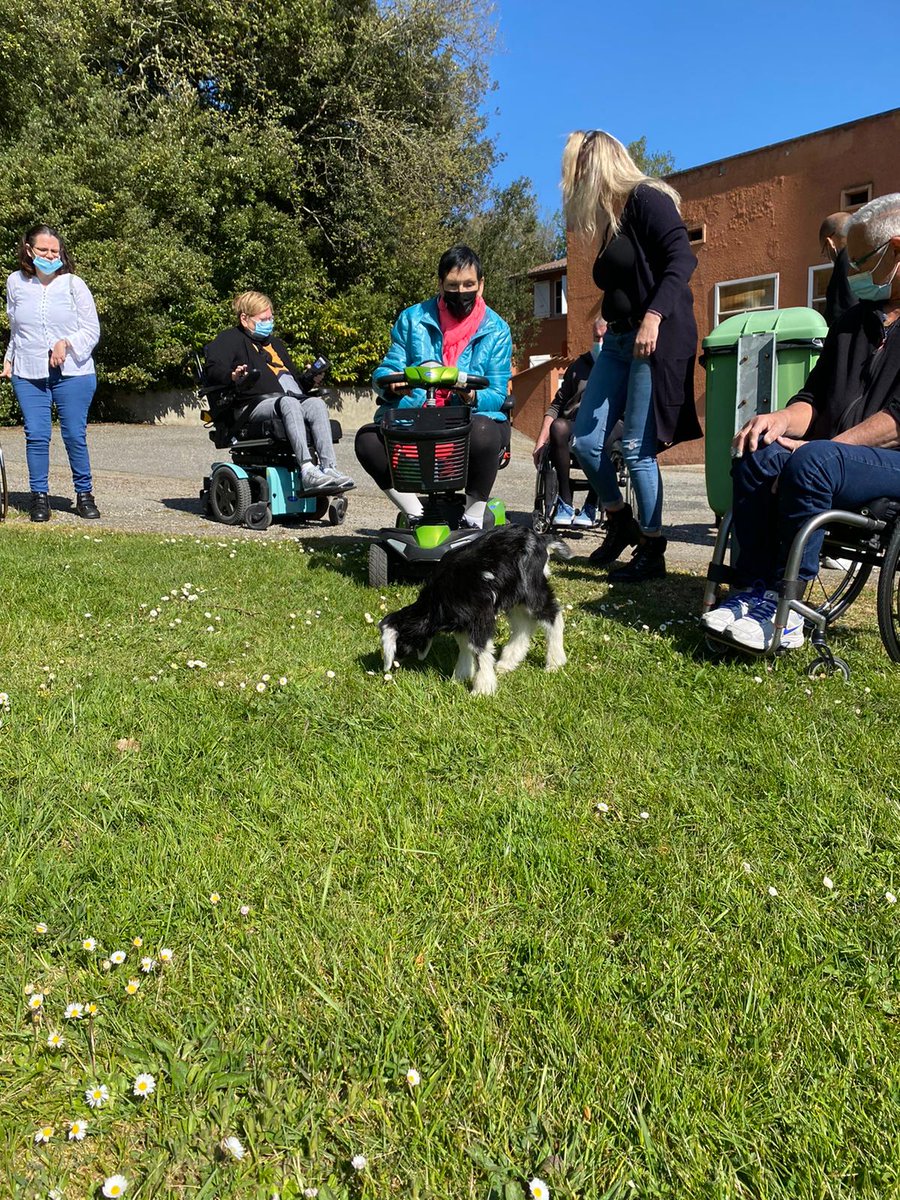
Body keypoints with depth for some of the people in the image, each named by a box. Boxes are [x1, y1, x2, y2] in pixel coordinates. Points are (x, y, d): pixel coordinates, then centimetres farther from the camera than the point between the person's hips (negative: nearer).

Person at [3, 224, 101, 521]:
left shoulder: (73, 284, 0)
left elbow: (92, 330, 0)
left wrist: (67, 343, -15)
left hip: (73, 374, -2)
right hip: (28, 375, 2)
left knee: (75, 435, -1)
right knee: (36, 435, -2)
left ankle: (84, 494, 12)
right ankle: (39, 496, 8)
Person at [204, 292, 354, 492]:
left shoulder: (276, 344, 38)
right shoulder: (231, 339, 18)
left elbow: (295, 376, 41)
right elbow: (214, 369, 1)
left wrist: (310, 379, 18)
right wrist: (233, 376, -22)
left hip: (293, 401, 6)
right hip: (254, 406, -6)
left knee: (317, 403, -29)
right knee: (288, 403, -38)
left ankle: (329, 468, -44)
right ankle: (307, 472, -53)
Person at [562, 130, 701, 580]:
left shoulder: (646, 199, -7)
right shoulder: (612, 217, 18)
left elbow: (683, 259, -18)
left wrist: (653, 317, -27)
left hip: (658, 339, -8)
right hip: (619, 339, 8)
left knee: (637, 449, -8)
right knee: (585, 443, 4)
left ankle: (653, 552, 5)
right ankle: (621, 521, 24)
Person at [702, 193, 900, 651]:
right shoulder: (854, 321, 22)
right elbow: (814, 398, 19)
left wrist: (820, 446, -20)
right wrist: (781, 420, -4)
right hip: (837, 453, 7)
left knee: (812, 461, -35)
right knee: (757, 455, -21)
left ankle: (784, 604, -28)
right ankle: (753, 588, -22)